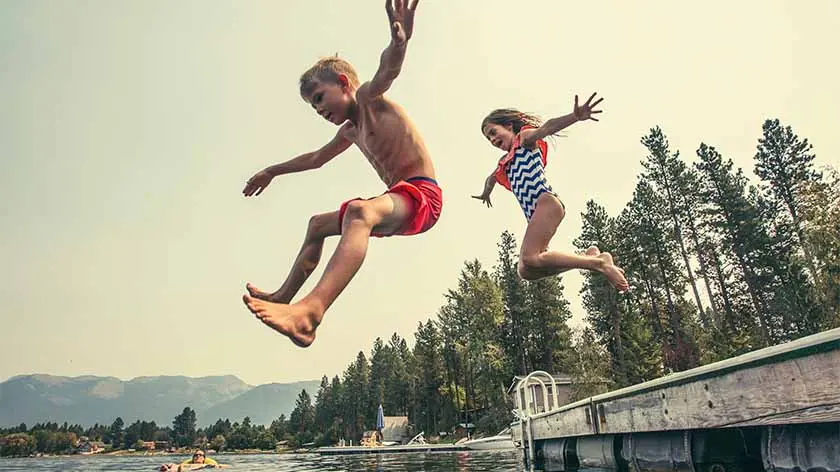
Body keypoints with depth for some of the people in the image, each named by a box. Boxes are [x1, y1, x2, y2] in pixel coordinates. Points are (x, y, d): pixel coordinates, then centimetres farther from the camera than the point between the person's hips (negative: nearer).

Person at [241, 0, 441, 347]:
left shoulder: (369, 99, -4)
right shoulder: (350, 131, 21)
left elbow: (387, 70, -28)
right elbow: (316, 158, 37)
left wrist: (399, 40, -50)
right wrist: (272, 172, 47)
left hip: (422, 195, -10)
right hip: (397, 201, 11)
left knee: (359, 211, -41)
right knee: (318, 224, 24)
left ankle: (311, 309, -57)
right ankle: (285, 296, 31)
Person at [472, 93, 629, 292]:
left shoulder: (524, 138, 7)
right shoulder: (505, 163, 30)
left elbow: (545, 128, -16)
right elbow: (492, 178, 52)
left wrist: (574, 117, -36)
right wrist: (485, 195, 72)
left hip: (546, 203, -9)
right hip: (534, 215, 9)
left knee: (529, 258, -26)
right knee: (526, 271, -4)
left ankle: (600, 263, -19)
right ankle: (588, 255, 4)